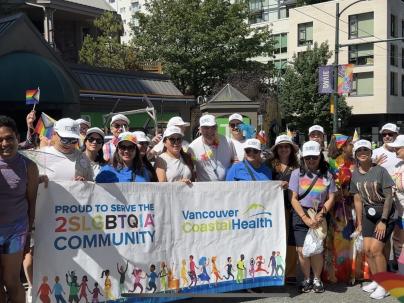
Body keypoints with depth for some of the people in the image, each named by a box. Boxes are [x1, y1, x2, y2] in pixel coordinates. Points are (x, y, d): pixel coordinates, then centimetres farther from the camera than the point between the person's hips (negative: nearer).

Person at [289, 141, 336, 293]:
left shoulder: (327, 174, 5)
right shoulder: (297, 173, 1)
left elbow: (331, 198, 3)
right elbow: (294, 199, -3)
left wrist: (320, 215, -12)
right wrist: (306, 218, -12)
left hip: (319, 216, 0)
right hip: (300, 216, 0)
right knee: (302, 251, -3)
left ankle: (317, 279, 17)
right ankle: (306, 279, 19)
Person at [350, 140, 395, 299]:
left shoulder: (380, 170, -15)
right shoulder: (355, 174, 1)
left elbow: (389, 197, -15)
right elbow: (357, 199, 6)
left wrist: (383, 221, -18)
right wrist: (359, 223, 7)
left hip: (385, 213, -5)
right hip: (368, 214, 5)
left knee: (375, 249, -11)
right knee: (367, 249, 4)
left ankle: (384, 286, 4)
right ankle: (376, 281, 24)